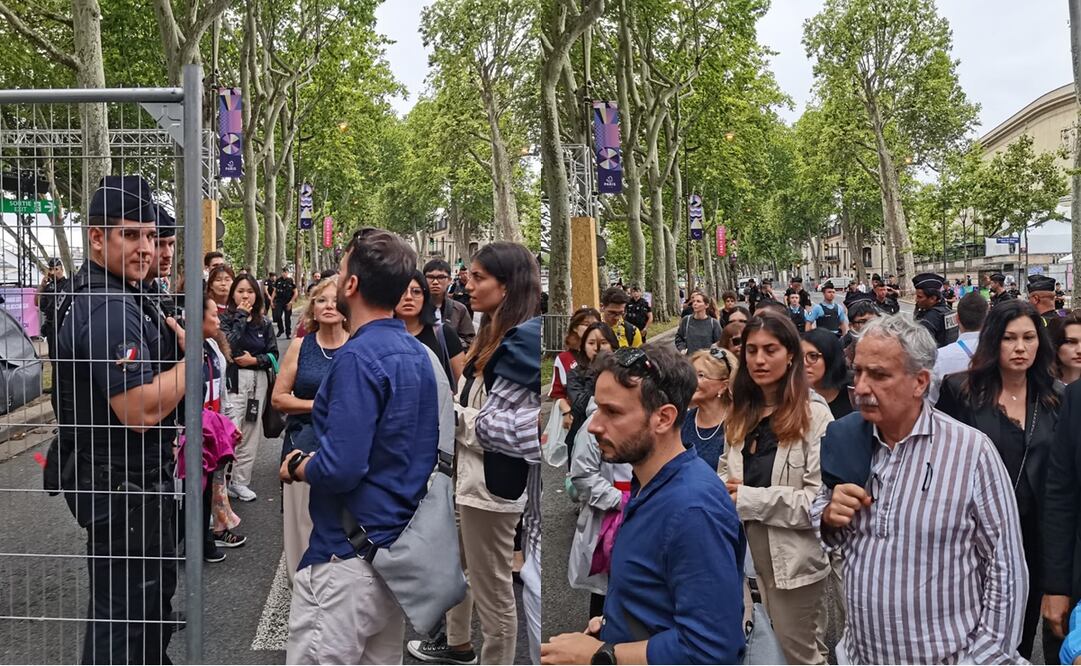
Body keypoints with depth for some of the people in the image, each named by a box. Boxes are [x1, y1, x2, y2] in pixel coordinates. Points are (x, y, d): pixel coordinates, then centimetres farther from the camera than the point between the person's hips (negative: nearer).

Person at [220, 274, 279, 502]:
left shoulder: (264, 323, 10)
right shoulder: (226, 318, -1)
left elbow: (273, 354, 9)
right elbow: (228, 345, -19)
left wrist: (255, 360, -9)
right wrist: (240, 317, -13)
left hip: (258, 380, 5)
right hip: (233, 380, -4)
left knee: (251, 434, 9)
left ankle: (240, 481, 21)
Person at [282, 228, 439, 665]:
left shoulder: (359, 356, -19)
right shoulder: (417, 353, 8)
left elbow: (341, 468, -26)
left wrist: (295, 468, -6)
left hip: (348, 555, -9)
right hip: (399, 547, 9)